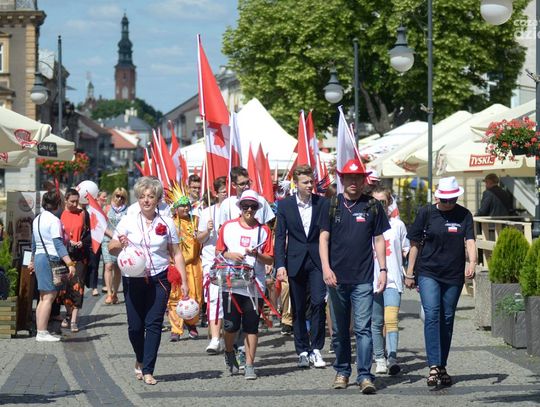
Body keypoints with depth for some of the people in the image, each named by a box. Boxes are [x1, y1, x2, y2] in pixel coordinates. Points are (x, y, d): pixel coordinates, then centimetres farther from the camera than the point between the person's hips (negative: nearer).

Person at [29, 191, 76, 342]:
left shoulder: (37, 219, 15)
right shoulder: (54, 220, -11)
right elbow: (59, 244, -19)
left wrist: (33, 262, 35)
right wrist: (70, 263, -22)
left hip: (39, 258, 9)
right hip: (51, 260, -9)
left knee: (43, 297, 13)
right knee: (49, 297, -9)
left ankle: (40, 331, 13)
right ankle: (42, 333, -12)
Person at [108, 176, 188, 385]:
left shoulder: (166, 223, 4)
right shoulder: (128, 221, 3)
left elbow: (176, 254, 7)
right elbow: (112, 249, 7)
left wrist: (184, 281, 2)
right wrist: (120, 244, -16)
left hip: (159, 279, 0)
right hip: (134, 279, 0)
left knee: (154, 324, -7)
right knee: (135, 325, 2)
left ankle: (147, 370, -4)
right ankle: (140, 360, 29)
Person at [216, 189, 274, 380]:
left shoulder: (264, 230, 6)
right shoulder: (228, 227, 9)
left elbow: (270, 259, 4)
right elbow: (218, 252, 12)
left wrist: (257, 255, -14)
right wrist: (229, 255, -8)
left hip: (255, 285, 0)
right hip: (231, 284, 0)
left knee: (251, 327, -1)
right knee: (230, 325, -1)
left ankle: (249, 365, 6)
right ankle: (229, 353, 28)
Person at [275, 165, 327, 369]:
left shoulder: (322, 203, 2)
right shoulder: (285, 205, 3)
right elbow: (280, 236, 2)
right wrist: (280, 264, -7)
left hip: (317, 260, -1)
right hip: (295, 262, 1)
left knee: (318, 302, -12)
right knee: (298, 308, 5)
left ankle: (315, 349, -4)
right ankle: (302, 351, 13)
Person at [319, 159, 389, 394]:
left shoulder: (373, 206, 5)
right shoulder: (331, 206, 5)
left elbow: (379, 240, 8)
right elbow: (323, 238, 3)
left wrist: (383, 270, 2)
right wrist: (326, 268, -8)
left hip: (363, 278, -1)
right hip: (337, 277, 1)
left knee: (363, 328, -9)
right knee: (340, 329, 11)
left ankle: (364, 375, -11)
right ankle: (342, 371, 23)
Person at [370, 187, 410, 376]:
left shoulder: (398, 225, 7)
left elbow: (406, 251, 14)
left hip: (393, 279, -1)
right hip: (371, 280, 1)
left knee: (391, 319, -16)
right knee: (376, 322, 7)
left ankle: (392, 358, -23)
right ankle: (379, 359, 17)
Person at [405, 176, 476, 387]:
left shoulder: (464, 215, 5)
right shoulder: (426, 213, 0)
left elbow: (470, 241, -4)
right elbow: (415, 243, 5)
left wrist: (472, 262, -24)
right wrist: (409, 273, 5)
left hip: (454, 275, 2)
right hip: (428, 273, -2)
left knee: (447, 319, 7)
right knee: (432, 315, -16)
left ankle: (442, 367, 18)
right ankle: (433, 366, -22)